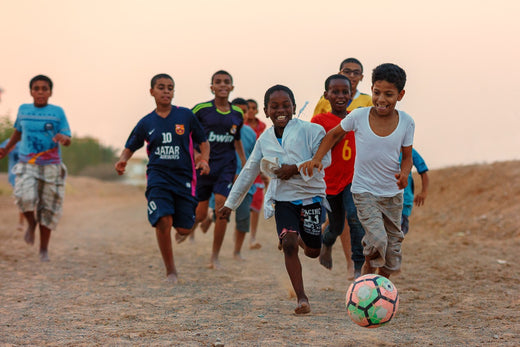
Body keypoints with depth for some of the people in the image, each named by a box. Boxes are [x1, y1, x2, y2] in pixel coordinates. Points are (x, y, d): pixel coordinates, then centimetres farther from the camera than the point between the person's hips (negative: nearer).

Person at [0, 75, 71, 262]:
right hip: (27, 164, 1)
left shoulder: (57, 112, -2)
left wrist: (63, 138, -26)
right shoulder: (23, 110, 6)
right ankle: (31, 223, 8)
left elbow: (68, 139, -4)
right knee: (25, 197, -25)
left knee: (48, 208, 2)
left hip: (50, 166, -1)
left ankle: (44, 250, 16)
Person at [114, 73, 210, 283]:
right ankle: (170, 270, -4)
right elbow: (130, 147, 15)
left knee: (184, 229, -2)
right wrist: (122, 161, -6)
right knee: (163, 221, -20)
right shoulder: (146, 122, 6)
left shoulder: (186, 116, 3)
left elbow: (203, 141, 10)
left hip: (183, 177, 0)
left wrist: (204, 159, -8)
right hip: (158, 177, 0)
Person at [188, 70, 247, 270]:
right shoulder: (201, 110, -4)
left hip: (226, 167, 2)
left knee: (222, 208, -14)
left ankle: (215, 256, -2)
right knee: (200, 215, 2)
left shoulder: (237, 114, 7)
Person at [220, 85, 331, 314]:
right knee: (288, 245, -17)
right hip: (283, 198, 2)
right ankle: (301, 298, -11)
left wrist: (296, 168, -22)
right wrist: (231, 202, 19)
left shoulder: (310, 130, -7)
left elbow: (324, 159, -15)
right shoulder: (264, 139, 7)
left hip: (311, 195, -2)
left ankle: (301, 239, 44)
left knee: (313, 252, 5)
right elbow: (248, 172, 16)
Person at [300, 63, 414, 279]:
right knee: (377, 240, -22)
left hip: (393, 193, 3)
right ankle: (366, 276, 7)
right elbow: (334, 134, 6)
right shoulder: (358, 116, -12)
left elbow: (407, 156, 4)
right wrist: (317, 158, -5)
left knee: (392, 249, 9)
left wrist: (404, 173, -18)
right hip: (364, 191, -3)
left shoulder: (406, 122, -7)